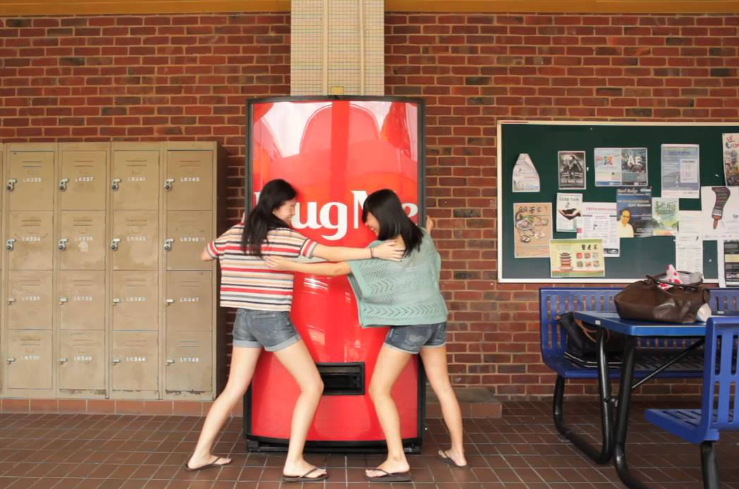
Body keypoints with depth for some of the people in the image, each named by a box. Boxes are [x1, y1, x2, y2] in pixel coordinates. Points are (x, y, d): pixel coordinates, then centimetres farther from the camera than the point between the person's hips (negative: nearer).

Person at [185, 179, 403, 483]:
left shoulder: (235, 233, 7)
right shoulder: (287, 237, -10)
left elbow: (205, 255, 24)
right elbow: (331, 254, -18)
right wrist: (374, 252, -19)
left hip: (244, 319, 7)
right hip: (274, 320, -7)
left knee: (234, 390, 18)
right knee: (312, 386, 2)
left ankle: (200, 455, 24)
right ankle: (294, 463, -1)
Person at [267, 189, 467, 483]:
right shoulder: (423, 239, 3)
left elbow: (336, 269, -17)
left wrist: (290, 265, -13)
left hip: (409, 324, -8)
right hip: (436, 319, 8)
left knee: (378, 389, 0)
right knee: (443, 387, 16)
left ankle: (397, 461, -3)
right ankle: (458, 452, 25)